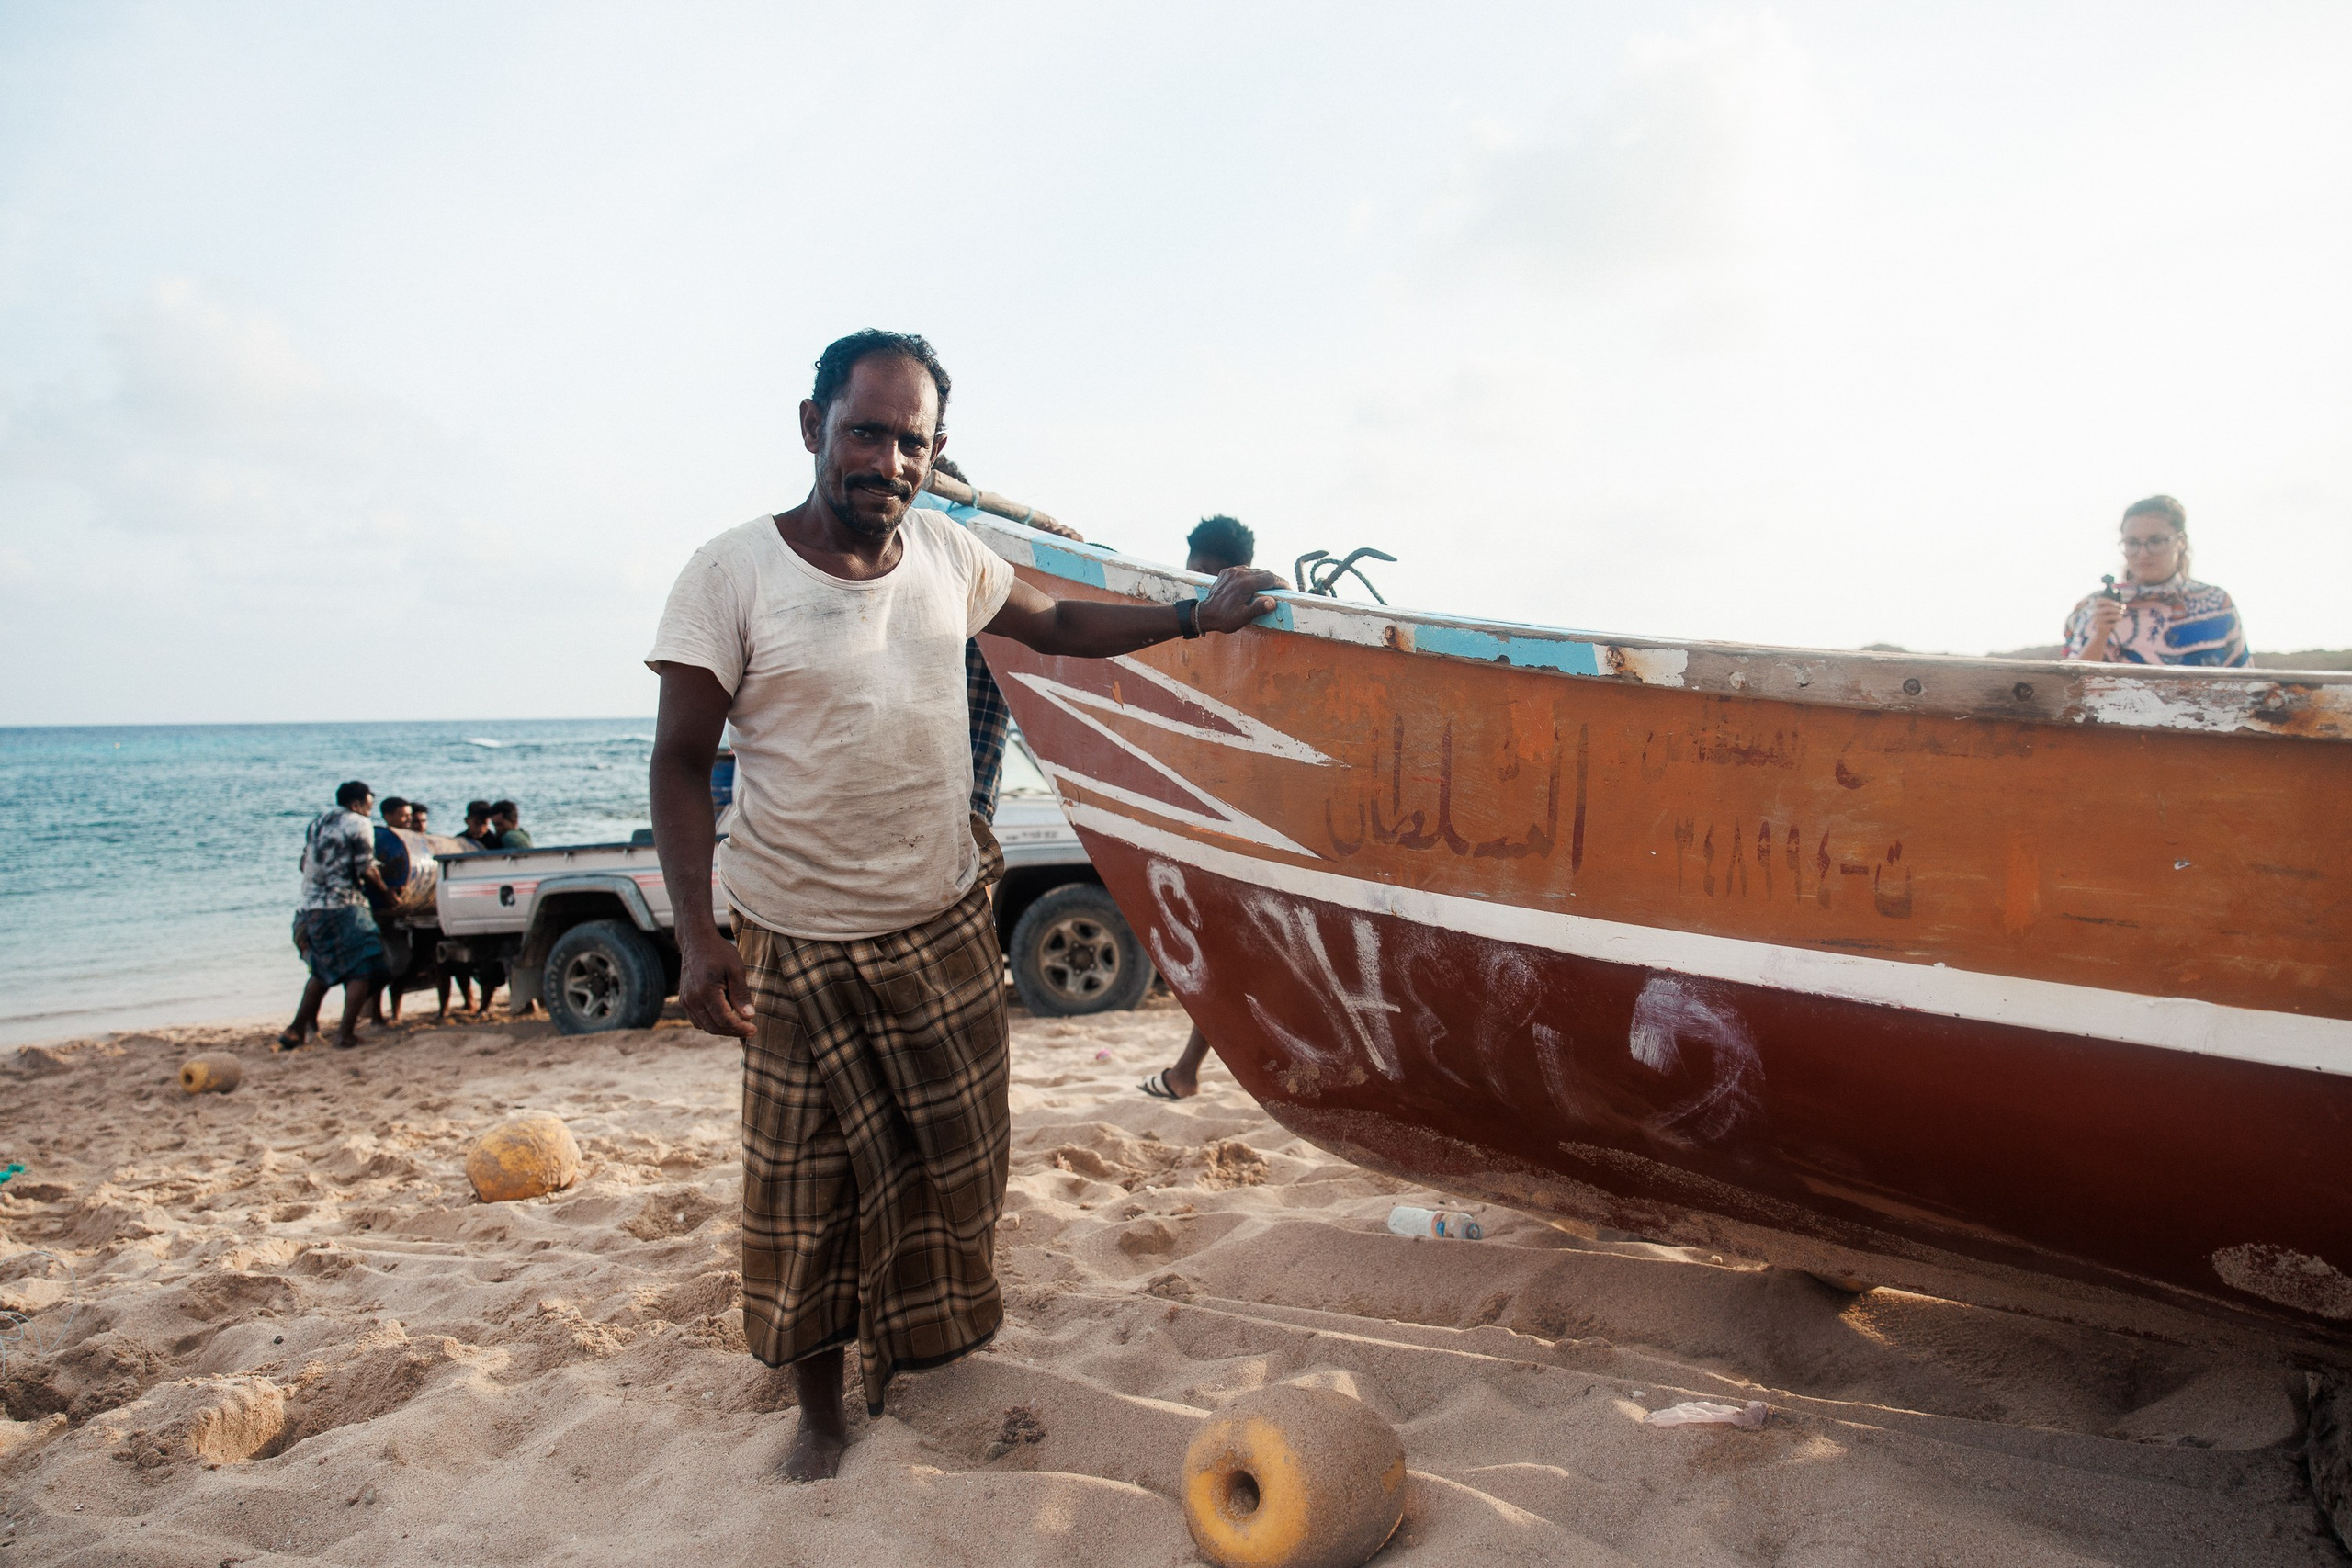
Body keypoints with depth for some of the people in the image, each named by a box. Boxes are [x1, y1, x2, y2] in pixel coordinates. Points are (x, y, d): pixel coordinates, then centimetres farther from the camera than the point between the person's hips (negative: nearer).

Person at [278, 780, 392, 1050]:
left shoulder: (318, 822, 17)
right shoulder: (358, 824, -6)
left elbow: (304, 864, 22)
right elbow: (367, 871, -9)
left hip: (311, 907, 8)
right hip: (343, 907, -8)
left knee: (323, 971, 21)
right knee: (362, 969, -3)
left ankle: (296, 1031, 21)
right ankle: (346, 1034, -8)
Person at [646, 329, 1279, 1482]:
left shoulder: (947, 556, 1)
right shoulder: (732, 574, -12)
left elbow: (1057, 625, 17)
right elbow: (680, 761, -11)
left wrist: (1196, 618, 9)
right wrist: (696, 935, -20)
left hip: (944, 926, 4)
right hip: (799, 945, -4)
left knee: (948, 1171, 13)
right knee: (806, 1189, 7)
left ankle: (913, 1372, 35)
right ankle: (820, 1411, 29)